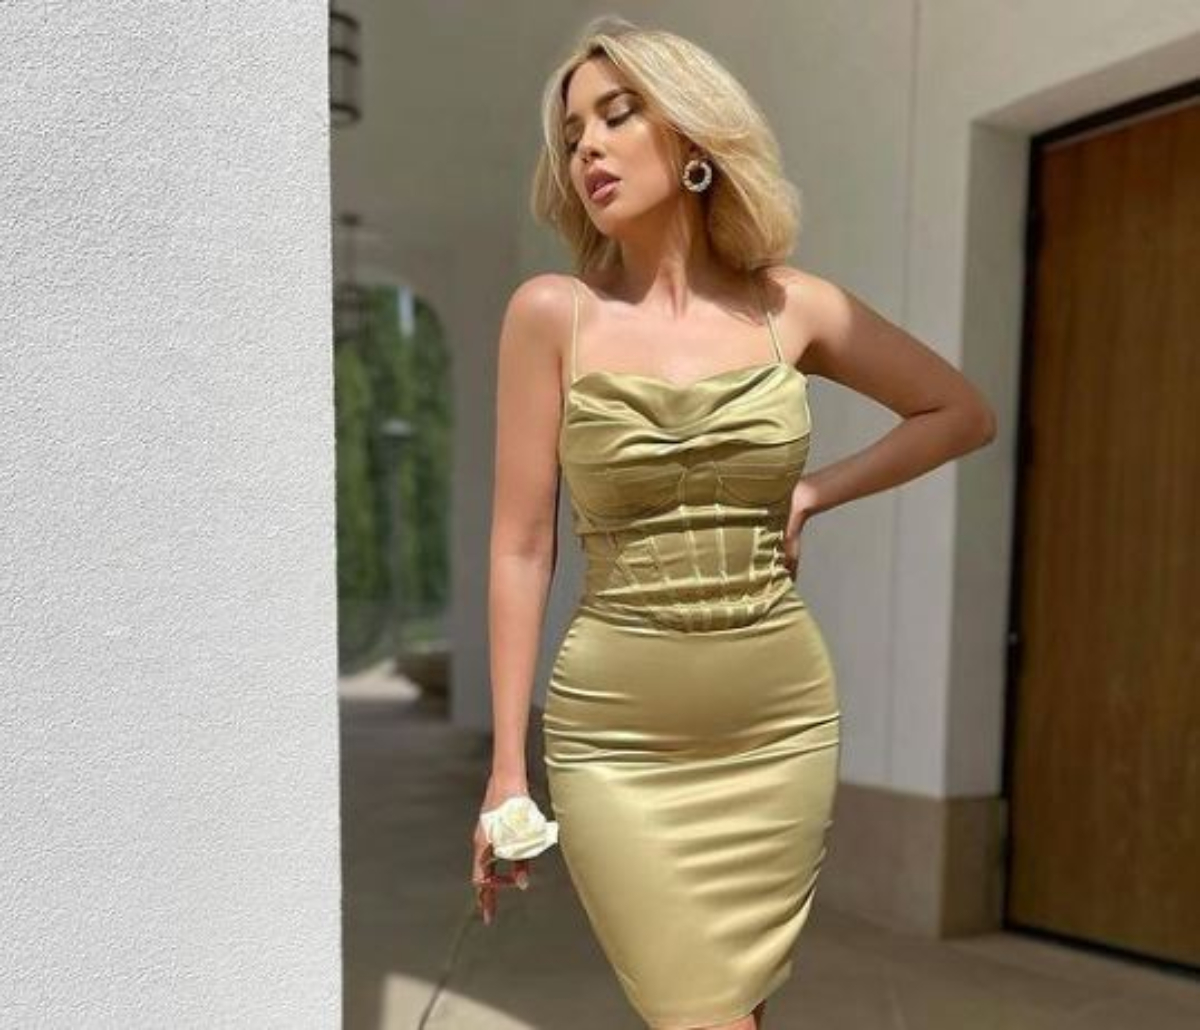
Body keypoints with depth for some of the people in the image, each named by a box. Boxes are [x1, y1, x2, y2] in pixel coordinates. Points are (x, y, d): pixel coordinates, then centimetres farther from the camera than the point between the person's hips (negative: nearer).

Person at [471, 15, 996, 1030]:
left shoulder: (793, 308, 1)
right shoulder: (552, 312, -5)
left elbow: (965, 412, 14)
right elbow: (523, 548, -5)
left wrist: (813, 492, 2)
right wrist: (507, 765, -4)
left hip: (783, 724, 2)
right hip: (619, 735, -2)